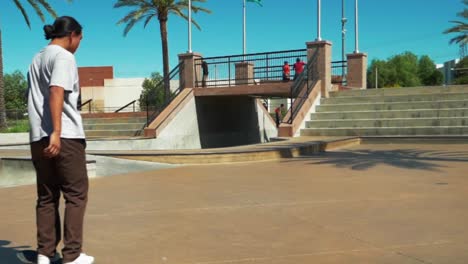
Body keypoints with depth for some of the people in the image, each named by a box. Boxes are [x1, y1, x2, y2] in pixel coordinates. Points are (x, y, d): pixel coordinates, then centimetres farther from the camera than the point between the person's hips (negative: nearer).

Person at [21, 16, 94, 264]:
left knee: (46, 196, 11)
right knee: (76, 194, 0)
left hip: (38, 137, 8)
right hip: (65, 136, -8)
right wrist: (56, 131, -27)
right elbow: (56, 92, -20)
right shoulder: (63, 56, -5)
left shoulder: (37, 59, 21)